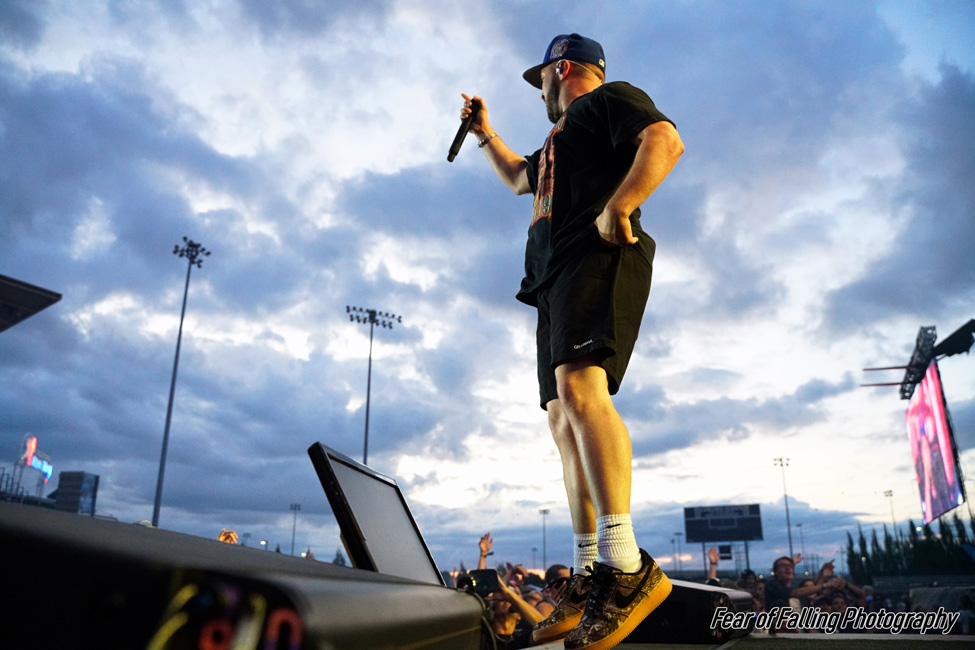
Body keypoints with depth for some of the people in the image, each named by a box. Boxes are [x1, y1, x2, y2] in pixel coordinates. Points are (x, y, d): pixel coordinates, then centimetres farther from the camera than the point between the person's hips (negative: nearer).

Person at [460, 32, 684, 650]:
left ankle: (626, 564, -36)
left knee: (578, 387, -30)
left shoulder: (610, 98, 10)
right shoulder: (559, 140, 36)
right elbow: (519, 177, 54)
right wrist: (485, 132, 55)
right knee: (564, 420, -2)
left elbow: (666, 141, -10)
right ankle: (590, 577, -3)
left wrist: (617, 207, -20)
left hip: (597, 258, -9)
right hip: (557, 277, 10)